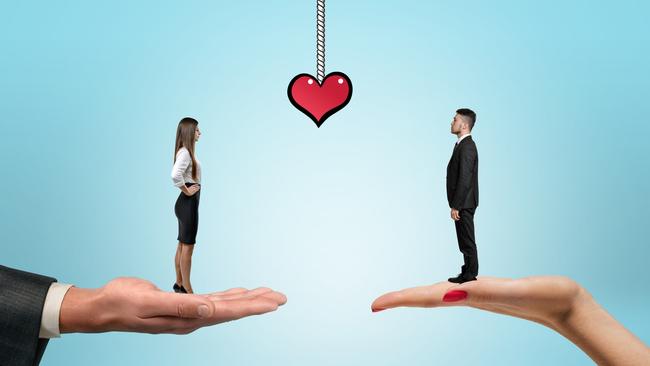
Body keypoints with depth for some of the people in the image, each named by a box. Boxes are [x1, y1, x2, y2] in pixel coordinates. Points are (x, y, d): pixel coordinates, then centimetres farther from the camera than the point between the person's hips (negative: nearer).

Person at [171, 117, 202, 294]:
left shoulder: (187, 151, 12)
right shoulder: (185, 152, -17)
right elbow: (175, 175, -33)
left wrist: (189, 190, 11)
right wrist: (186, 190, -19)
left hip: (188, 203, 10)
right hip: (188, 203, -10)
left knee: (182, 246, 16)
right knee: (187, 246, -3)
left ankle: (179, 284, 27)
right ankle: (187, 289, 5)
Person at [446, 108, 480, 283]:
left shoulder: (467, 147, -18)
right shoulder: (462, 144, 13)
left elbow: (464, 179, -23)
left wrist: (455, 206, -21)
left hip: (464, 204, -10)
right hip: (462, 203, 10)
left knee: (467, 241, 0)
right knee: (465, 241, 16)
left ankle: (470, 274, 9)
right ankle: (468, 273, 25)